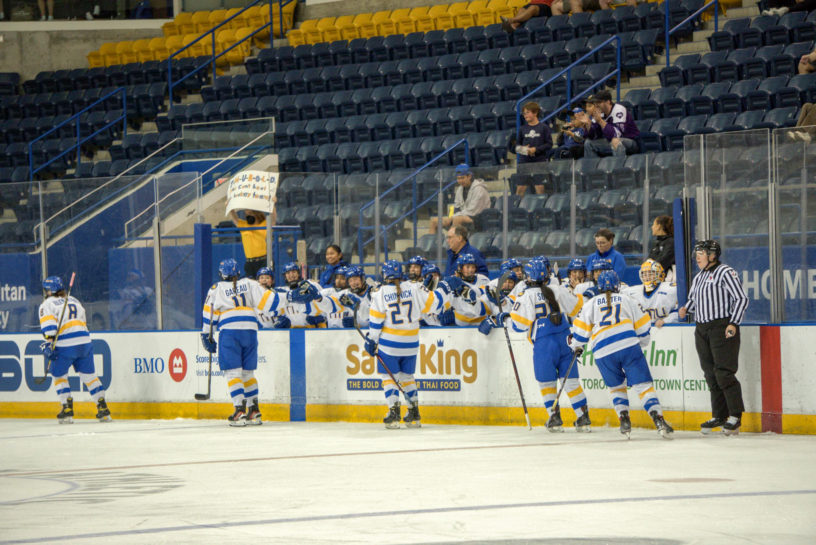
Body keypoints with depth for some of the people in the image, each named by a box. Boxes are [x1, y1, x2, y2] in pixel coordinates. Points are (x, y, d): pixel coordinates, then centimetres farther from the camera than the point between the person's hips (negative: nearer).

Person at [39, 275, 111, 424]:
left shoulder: (47, 304, 3)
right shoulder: (74, 301, 22)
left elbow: (48, 325, -12)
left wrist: (49, 342, -18)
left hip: (65, 346, -5)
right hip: (85, 343, 5)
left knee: (59, 376, 11)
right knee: (89, 375, 12)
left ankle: (67, 409, 3)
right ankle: (103, 408, 8)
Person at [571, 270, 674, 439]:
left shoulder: (591, 304, 16)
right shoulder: (626, 300, 17)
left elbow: (581, 328, 14)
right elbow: (642, 325, 17)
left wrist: (577, 346, 31)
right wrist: (641, 345, 32)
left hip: (603, 353, 1)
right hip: (629, 346, -1)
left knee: (616, 387, 21)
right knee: (643, 385, -2)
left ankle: (624, 419, 4)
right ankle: (658, 419, -18)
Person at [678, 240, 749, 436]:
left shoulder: (725, 273, -8)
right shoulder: (698, 278, 18)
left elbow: (741, 298, -10)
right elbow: (693, 299, 30)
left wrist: (733, 323, -16)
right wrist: (685, 309, 8)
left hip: (722, 327, -8)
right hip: (702, 329, 8)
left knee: (724, 373, -12)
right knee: (711, 374, 8)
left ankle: (735, 417, -8)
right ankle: (719, 416, 14)